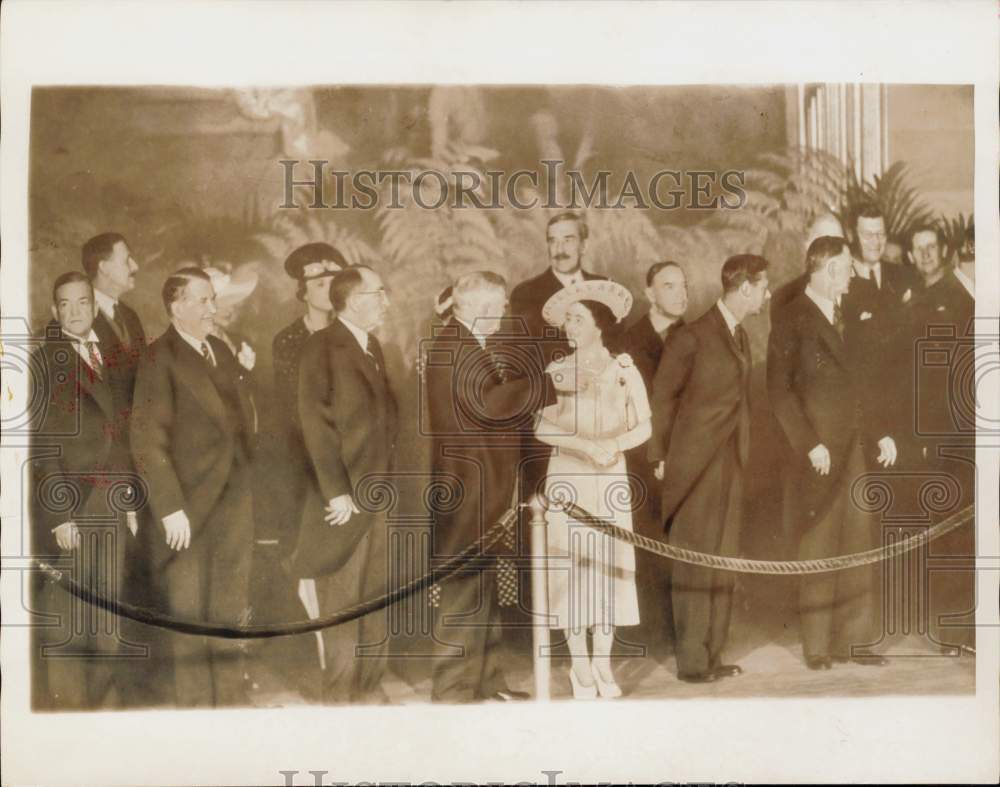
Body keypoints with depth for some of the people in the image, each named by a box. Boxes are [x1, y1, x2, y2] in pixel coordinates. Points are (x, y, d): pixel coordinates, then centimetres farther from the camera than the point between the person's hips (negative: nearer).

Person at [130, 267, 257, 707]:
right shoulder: (161, 360, -11)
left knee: (229, 610, 15)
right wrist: (170, 509, -20)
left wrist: (246, 486, 9)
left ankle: (231, 696, 26)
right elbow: (147, 442, -16)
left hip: (234, 504, 7)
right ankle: (195, 703, 17)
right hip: (190, 511, -7)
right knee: (190, 613, 5)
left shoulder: (221, 351, 12)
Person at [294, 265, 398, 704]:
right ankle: (340, 695, 11)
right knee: (342, 601, 1)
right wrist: (336, 491, -18)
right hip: (346, 497, -8)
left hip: (378, 495, 8)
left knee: (376, 597, 12)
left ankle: (370, 687, 23)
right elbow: (316, 424, -15)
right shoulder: (322, 347, -10)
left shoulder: (372, 347, 15)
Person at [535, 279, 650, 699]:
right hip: (567, 476, -1)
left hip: (611, 477, 1)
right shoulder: (557, 371, 2)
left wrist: (616, 444, -16)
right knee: (571, 563, -2)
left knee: (609, 562, 1)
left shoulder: (623, 370, 4)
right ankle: (580, 665, 7)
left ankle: (603, 664, 10)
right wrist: (586, 446, -17)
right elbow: (542, 427, -6)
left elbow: (644, 426, 2)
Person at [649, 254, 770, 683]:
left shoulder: (740, 337, 15)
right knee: (694, 563, -3)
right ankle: (691, 660, 5)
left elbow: (739, 400, 15)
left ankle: (712, 654, 18)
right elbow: (663, 395, -8)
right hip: (695, 463, -8)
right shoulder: (693, 337, -10)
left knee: (722, 560, 10)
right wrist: (661, 455, -8)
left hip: (730, 463, 8)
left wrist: (742, 452, 8)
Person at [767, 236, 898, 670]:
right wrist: (809, 444, -18)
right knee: (819, 547, 1)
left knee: (857, 544, 9)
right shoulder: (793, 320, -8)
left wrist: (880, 431, 12)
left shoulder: (842, 317, 16)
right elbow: (779, 389, -13)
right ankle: (817, 645, 11)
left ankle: (851, 639, 18)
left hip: (854, 446, 7)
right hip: (819, 450, -7)